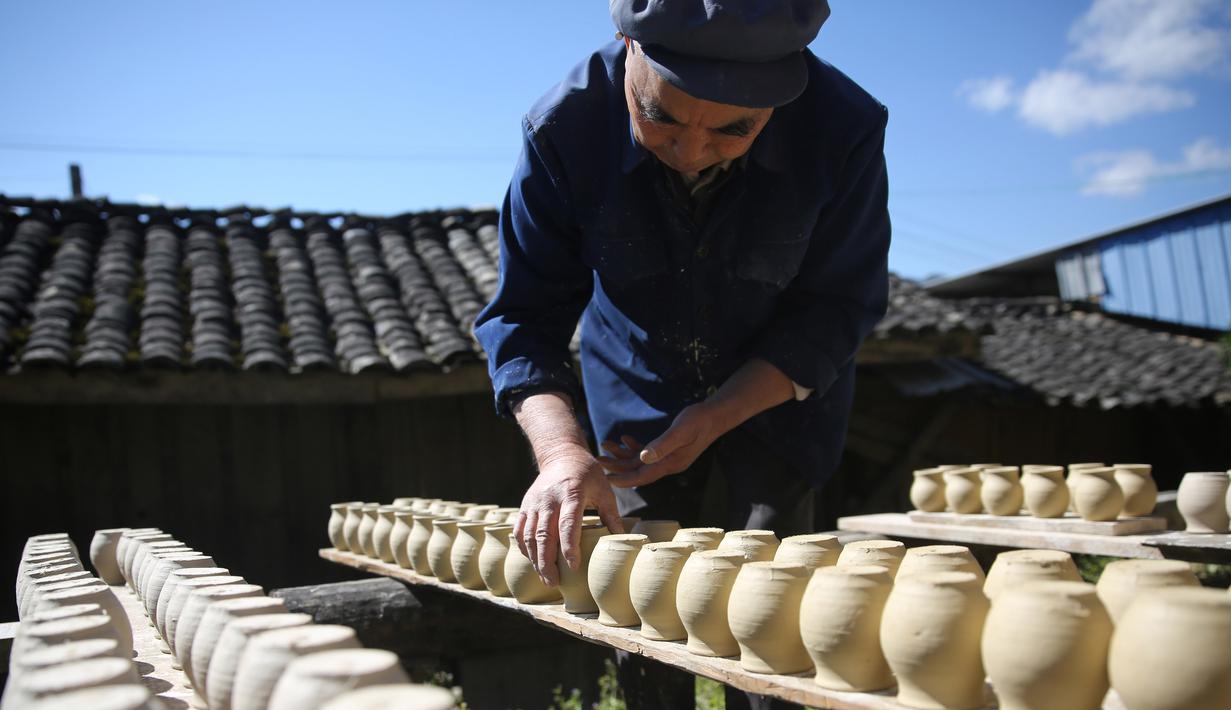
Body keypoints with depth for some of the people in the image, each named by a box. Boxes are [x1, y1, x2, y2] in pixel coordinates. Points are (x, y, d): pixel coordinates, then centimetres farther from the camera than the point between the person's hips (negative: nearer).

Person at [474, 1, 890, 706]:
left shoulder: (845, 126, -27)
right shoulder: (565, 127, -25)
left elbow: (839, 308, -16)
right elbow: (524, 316, -19)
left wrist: (714, 419, -26)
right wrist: (562, 451, -36)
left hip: (778, 395, -1)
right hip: (640, 392, 1)